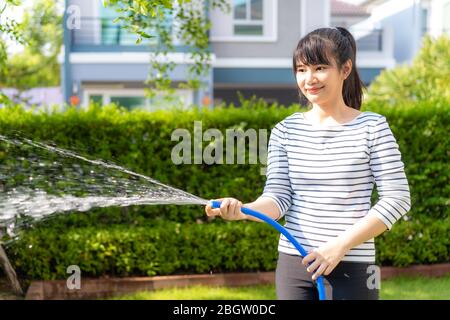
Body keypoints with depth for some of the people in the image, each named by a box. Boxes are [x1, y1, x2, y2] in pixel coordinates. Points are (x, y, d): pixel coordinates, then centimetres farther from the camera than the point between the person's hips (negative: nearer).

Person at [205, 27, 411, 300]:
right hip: (293, 264, 3)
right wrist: (243, 210, -25)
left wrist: (340, 245, -15)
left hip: (352, 268, -3)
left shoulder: (372, 127, -4)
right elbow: (278, 196, -2)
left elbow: (397, 198, -7)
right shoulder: (285, 131, 4)